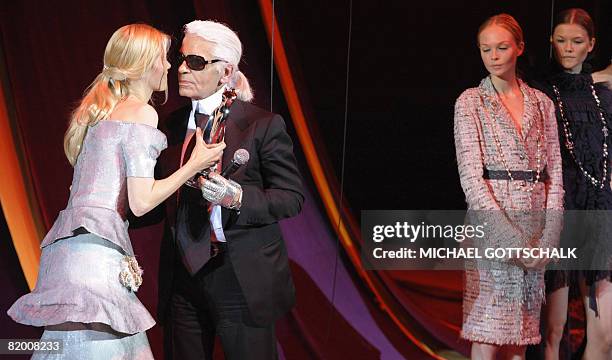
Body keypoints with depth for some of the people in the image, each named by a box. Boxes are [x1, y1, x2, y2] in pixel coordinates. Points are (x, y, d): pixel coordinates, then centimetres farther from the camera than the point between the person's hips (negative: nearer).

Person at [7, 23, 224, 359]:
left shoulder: (102, 110, 21)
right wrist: (194, 165, -1)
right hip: (95, 250, -9)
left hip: (67, 242, 9)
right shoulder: (142, 113, -4)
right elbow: (141, 202, -10)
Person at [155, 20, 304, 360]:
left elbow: (292, 198, -8)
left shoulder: (263, 125, -7)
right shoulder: (174, 124, 10)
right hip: (182, 277, 5)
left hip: (241, 280, -5)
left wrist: (238, 197, -24)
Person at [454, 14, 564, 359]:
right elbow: (470, 174, -7)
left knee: (521, 330, 7)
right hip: (492, 221, -4)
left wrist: (550, 233, -4)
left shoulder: (542, 103, 12)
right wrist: (509, 234, -16)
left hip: (534, 222, 4)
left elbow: (554, 171, 10)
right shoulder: (471, 102, 1)